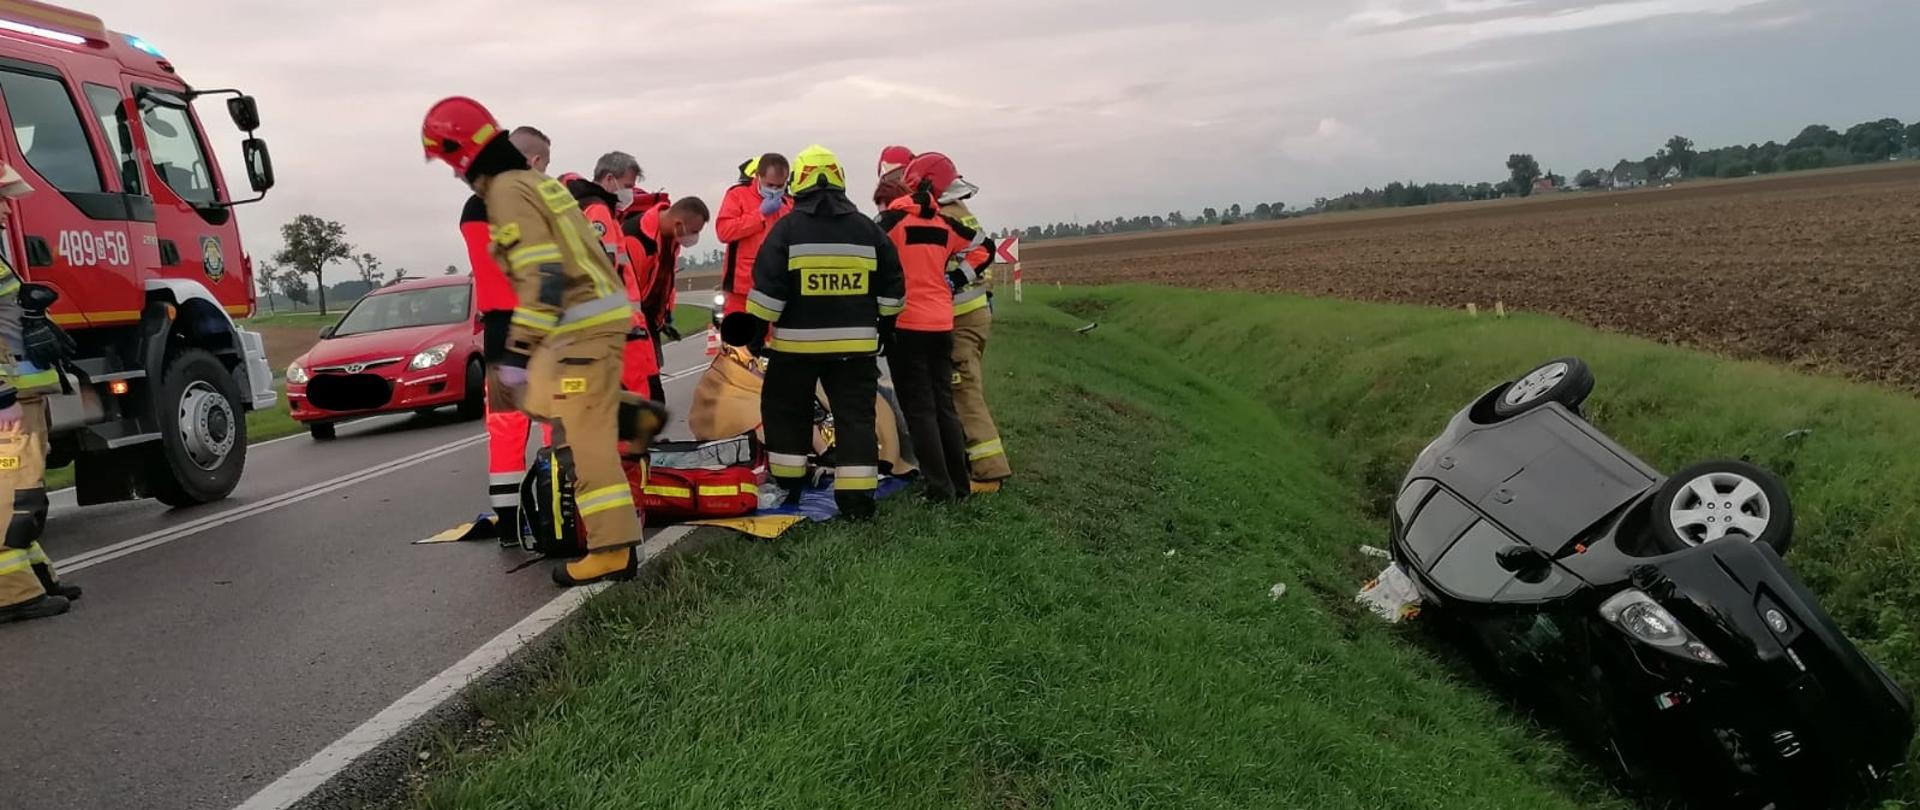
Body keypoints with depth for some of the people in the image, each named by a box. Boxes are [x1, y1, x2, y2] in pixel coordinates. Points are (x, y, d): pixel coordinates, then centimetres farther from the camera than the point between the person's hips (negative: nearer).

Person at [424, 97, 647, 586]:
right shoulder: (535, 181, 17)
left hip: (580, 326, -10)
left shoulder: (507, 191, -11)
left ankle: (612, 549, -4)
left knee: (582, 440, -6)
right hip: (597, 312, 10)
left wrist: (518, 350, -20)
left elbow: (542, 277, -20)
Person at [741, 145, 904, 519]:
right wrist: (883, 326, 19)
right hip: (855, 342, 2)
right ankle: (857, 497, -1)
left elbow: (768, 285, -10)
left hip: (797, 341, -2)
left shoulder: (788, 228, -5)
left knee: (785, 409, 16)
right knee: (855, 415, 4)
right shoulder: (868, 229, 5)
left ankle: (788, 483, 24)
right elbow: (891, 286, 8)